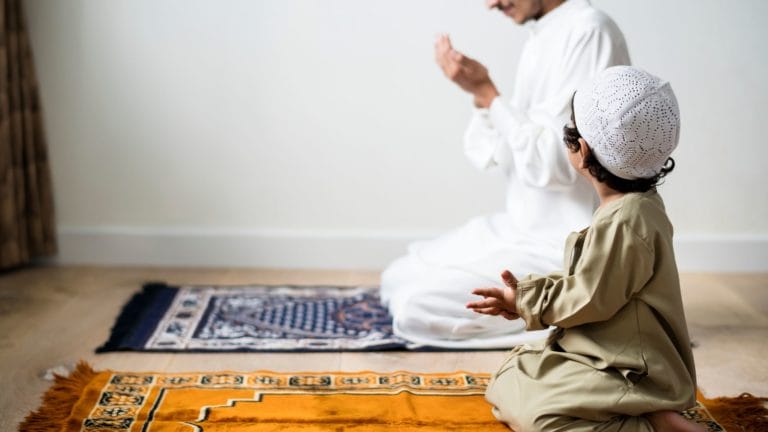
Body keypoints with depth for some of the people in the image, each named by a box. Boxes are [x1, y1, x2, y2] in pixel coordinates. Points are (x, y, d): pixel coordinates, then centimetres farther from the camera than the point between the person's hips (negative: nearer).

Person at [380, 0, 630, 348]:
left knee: (416, 308, -17)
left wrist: (486, 92, -19)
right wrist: (480, 91, -7)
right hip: (524, 228, 10)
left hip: (569, 248, -10)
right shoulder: (541, 39, 10)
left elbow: (553, 165, -24)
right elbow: (502, 158, 9)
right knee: (397, 280, 12)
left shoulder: (589, 31, -17)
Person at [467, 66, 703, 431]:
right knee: (508, 383, 12)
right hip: (618, 358, 10)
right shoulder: (635, 206, 5)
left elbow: (587, 301, -21)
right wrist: (524, 298, 3)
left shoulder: (624, 223, -27)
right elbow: (585, 280, 11)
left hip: (633, 374, -10)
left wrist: (525, 299, -6)